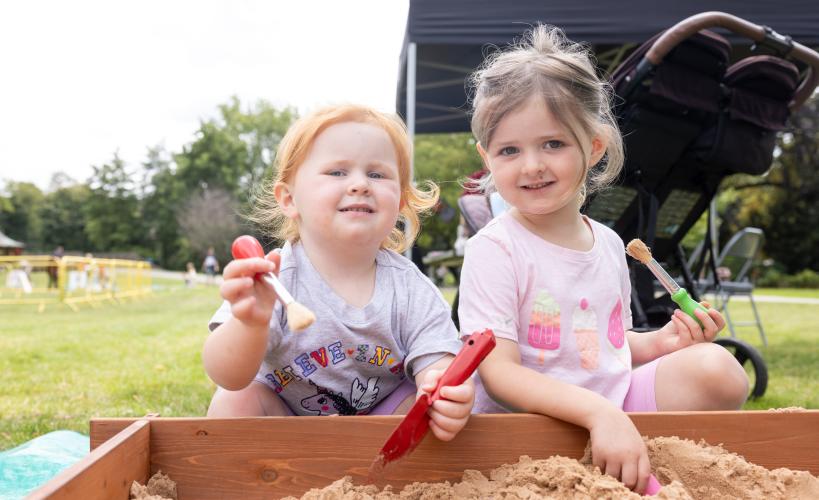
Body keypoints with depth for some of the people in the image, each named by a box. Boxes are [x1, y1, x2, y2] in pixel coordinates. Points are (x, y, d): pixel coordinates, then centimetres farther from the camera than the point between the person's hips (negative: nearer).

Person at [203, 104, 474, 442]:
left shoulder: (411, 290, -16)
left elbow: (435, 364, -20)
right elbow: (228, 377, -30)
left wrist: (448, 395, -46)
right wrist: (250, 325, -53)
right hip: (283, 415, -1)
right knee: (233, 402, -24)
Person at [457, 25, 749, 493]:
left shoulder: (608, 243, 6)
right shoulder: (494, 249, -14)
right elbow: (499, 372, -20)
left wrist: (658, 343, -1)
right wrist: (600, 413, -31)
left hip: (616, 407, 7)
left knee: (718, 368, -10)